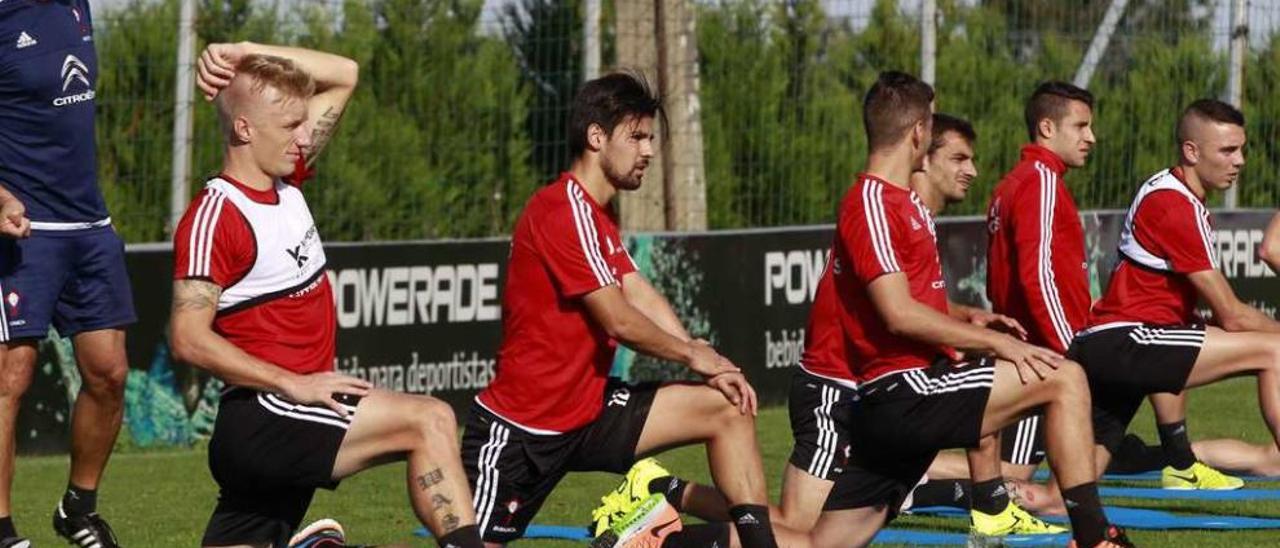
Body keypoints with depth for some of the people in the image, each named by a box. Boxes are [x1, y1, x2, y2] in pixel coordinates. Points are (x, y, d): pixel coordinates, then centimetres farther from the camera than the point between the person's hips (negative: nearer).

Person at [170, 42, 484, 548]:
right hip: (263, 419, -9)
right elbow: (189, 338, -20)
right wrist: (293, 383, -21)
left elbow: (343, 75, 19)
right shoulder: (213, 216, -13)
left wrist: (249, 54, 5)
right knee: (429, 420, -17)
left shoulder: (286, 182, 11)